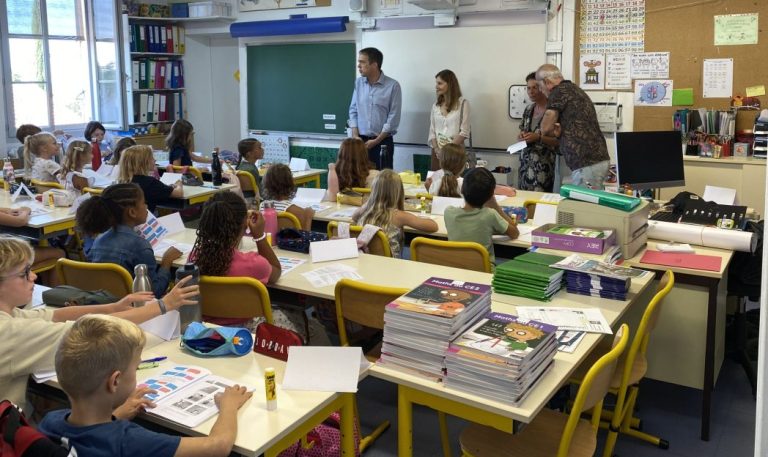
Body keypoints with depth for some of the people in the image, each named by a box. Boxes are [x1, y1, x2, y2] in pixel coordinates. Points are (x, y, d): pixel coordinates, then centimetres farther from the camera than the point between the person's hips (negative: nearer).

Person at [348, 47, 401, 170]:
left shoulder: (393, 86, -7)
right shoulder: (358, 83, 7)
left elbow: (393, 118, -9)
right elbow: (353, 111, 10)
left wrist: (376, 141, -12)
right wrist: (355, 136, -3)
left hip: (383, 142, -3)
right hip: (361, 141, 4)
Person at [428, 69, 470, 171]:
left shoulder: (463, 103, -2)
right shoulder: (436, 106, 12)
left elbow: (464, 133, -7)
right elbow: (432, 131, 9)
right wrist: (437, 149, -7)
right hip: (437, 153, 4)